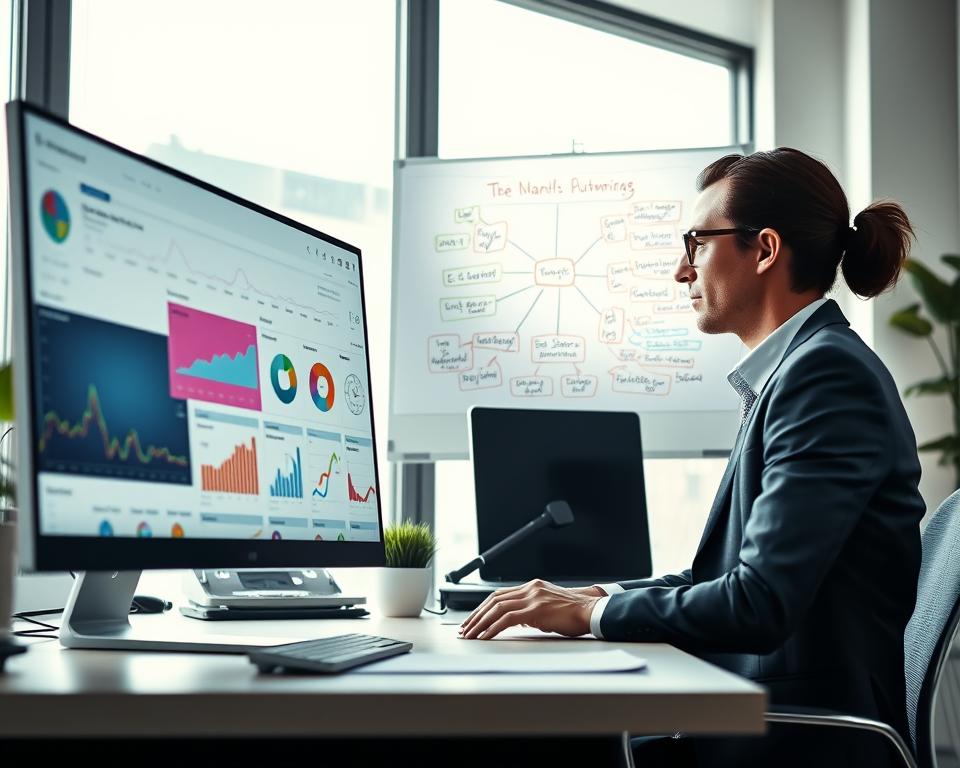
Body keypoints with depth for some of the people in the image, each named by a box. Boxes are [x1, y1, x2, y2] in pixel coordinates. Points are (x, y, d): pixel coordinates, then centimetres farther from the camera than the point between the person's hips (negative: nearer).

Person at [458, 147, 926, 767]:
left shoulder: (825, 372, -16)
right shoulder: (802, 367, 14)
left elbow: (761, 603, -22)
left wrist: (592, 612, -13)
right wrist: (605, 596, 8)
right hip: (759, 713, 8)